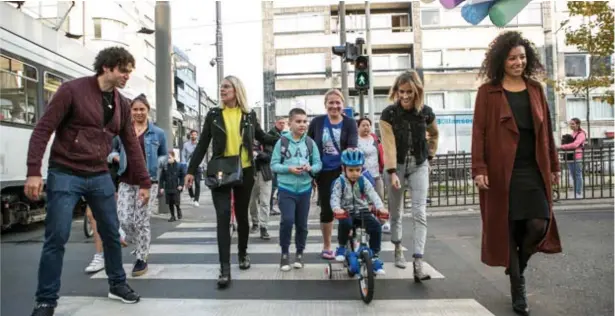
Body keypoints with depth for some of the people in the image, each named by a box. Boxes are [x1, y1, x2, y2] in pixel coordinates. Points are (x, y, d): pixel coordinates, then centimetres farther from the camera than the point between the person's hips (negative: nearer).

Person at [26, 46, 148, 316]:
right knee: (56, 238, -3)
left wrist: (144, 181, 9)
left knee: (111, 233, 11)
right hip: (64, 175, -5)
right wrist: (34, 171, -19)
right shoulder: (72, 90, -9)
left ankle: (117, 284, 29)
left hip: (100, 177, 5)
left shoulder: (122, 104, 8)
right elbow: (43, 129, -11)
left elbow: (132, 145, 10)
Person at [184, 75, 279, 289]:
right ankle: (225, 269, -7)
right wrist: (191, 170, 0)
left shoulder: (249, 115, 5)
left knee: (242, 215, 12)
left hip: (244, 172, 1)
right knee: (223, 217, -9)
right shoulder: (214, 114, 4)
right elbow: (203, 144, 4)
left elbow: (261, 137, 19)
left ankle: (243, 253, 34)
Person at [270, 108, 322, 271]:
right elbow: (274, 165, -5)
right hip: (286, 188, -2)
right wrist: (289, 169, -20)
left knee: (302, 224, 11)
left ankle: (299, 253, 29)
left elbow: (318, 164, 4)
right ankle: (284, 253, 9)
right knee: (287, 220, -13)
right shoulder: (282, 141, -4)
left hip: (305, 189, 3)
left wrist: (310, 168, -17)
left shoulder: (310, 142, 2)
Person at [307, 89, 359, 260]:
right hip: (324, 172, 1)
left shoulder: (350, 123, -2)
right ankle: (326, 247, 25)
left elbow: (353, 144, -17)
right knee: (326, 209, 8)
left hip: (344, 171, -1)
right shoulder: (317, 122, 0)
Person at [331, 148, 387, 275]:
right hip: (347, 211, -2)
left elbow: (373, 194, -12)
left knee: (376, 226, -22)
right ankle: (342, 247, -6)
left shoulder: (364, 181, 1)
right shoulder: (340, 182, -4)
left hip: (362, 210, 2)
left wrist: (380, 207, -31)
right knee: (345, 223, -36)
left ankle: (375, 256, -4)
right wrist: (336, 208, -38)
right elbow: (335, 197, -16)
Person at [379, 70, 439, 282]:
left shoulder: (426, 112, -4)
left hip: (419, 166, 1)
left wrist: (430, 155, 10)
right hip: (397, 166, -1)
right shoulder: (388, 114, -11)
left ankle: (418, 263, -8)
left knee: (419, 213, -8)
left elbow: (434, 134, 16)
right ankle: (398, 250, 32)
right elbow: (389, 144, -18)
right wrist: (392, 172, -26)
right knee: (396, 210, 10)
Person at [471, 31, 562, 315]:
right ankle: (518, 291, 19)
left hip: (534, 170, 4)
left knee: (539, 224, -7)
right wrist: (479, 169, -14)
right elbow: (479, 132, -6)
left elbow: (546, 129, 14)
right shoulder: (488, 92, -1)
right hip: (502, 171, -3)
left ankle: (518, 265, 26)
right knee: (508, 229, 3)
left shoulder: (536, 89, 12)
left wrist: (554, 165, 13)